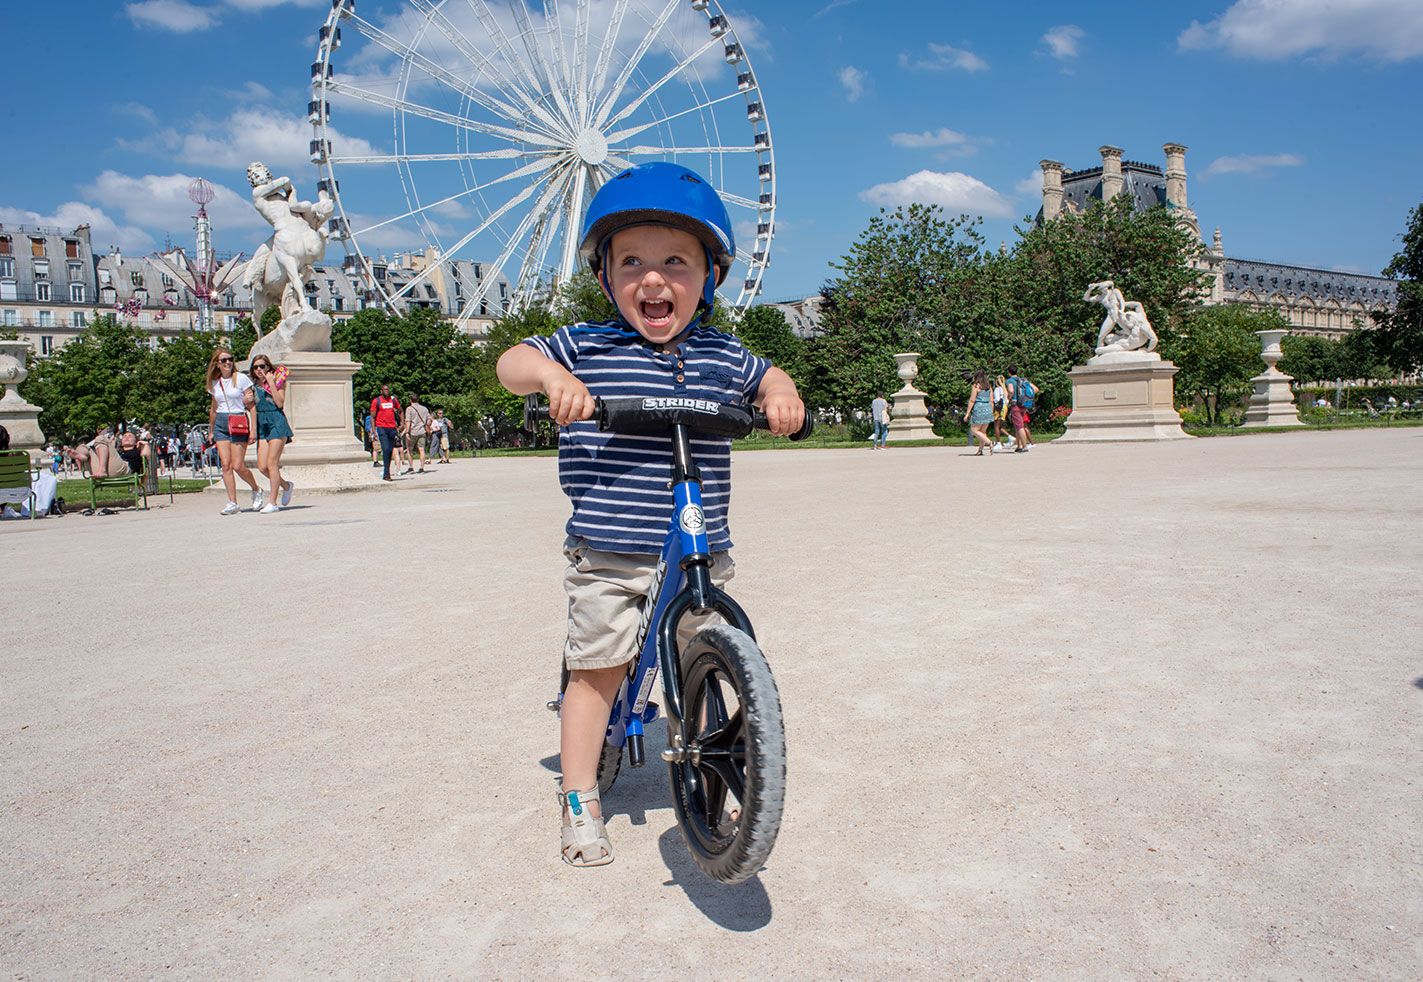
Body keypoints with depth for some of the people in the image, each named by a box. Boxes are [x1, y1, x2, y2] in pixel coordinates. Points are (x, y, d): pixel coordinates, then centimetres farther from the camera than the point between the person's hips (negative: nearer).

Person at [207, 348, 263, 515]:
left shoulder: (241, 379, -3)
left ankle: (256, 490, 17)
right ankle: (232, 502, -1)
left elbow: (252, 405, -5)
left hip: (239, 424, -4)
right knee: (226, 465, -4)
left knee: (238, 466, -9)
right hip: (220, 424, 5)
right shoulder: (214, 383, 11)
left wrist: (253, 429, -11)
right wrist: (211, 431, 23)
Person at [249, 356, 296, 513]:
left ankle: (273, 502, -5)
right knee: (262, 466, -2)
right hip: (261, 425, 6)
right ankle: (286, 486, 23)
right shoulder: (254, 386, 15)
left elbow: (280, 403, -13)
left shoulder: (278, 381, 0)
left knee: (271, 463, -10)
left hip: (277, 423, -6)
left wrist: (271, 382, -13)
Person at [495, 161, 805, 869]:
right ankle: (580, 803, 23)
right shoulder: (584, 347, -3)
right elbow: (510, 363, -5)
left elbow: (767, 379, 23)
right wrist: (550, 373, -27)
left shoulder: (721, 356, 6)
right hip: (607, 555, -3)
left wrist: (782, 395, -1)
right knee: (596, 670, 6)